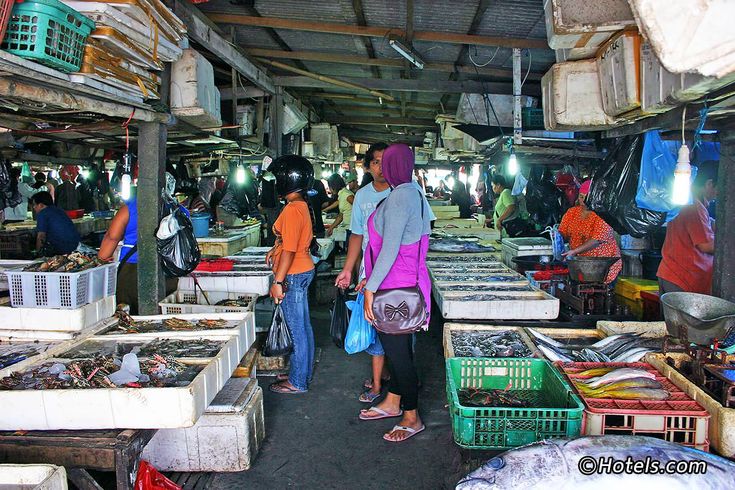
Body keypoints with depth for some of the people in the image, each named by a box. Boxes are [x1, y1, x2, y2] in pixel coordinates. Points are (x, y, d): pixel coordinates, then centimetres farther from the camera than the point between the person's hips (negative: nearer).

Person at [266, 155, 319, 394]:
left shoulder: (292, 209, -20)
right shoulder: (302, 206, 10)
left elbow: (290, 250, -22)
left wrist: (278, 281, -19)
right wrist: (275, 249, 15)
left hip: (293, 276, -10)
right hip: (304, 271, 10)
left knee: (298, 331, 1)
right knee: (303, 327, 18)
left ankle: (298, 382, 13)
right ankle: (303, 373, 31)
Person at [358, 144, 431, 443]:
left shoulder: (399, 197, -19)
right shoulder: (413, 194, 12)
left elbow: (390, 249, -24)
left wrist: (371, 288, -19)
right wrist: (371, 280, 20)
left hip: (395, 287, -10)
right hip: (408, 281, 10)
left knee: (397, 350, 1)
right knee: (397, 346, 20)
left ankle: (412, 419, 15)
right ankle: (392, 403, 36)